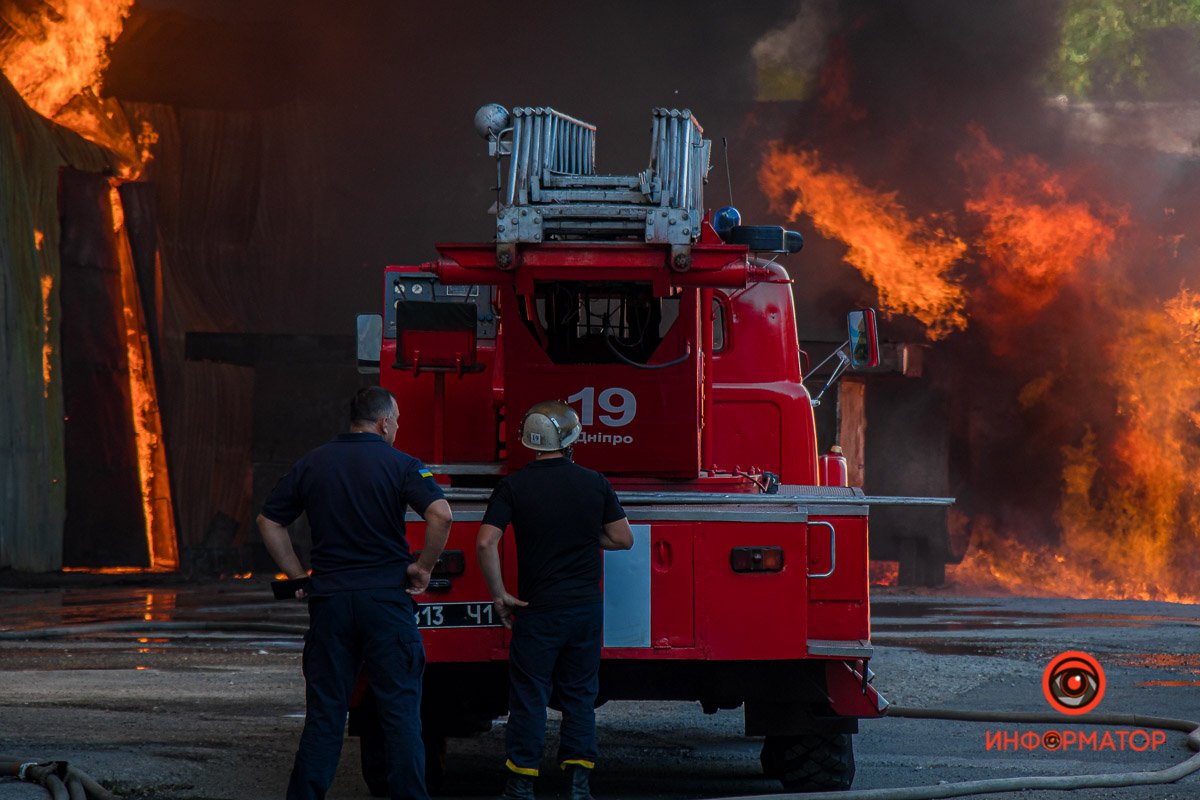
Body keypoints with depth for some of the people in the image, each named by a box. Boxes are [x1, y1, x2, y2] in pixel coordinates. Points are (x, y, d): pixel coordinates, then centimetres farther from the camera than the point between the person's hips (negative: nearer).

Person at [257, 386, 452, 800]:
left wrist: (298, 576, 14)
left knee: (324, 709, 8)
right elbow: (440, 514, -18)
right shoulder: (400, 465, -4)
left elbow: (269, 522, 11)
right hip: (386, 598, -3)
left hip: (329, 600, 3)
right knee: (400, 707, 2)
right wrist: (423, 567, -6)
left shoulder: (311, 463, 8)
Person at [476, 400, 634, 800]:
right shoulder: (594, 483, -1)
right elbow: (623, 538, 5)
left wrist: (499, 595, -6)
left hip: (538, 609, -2)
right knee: (580, 694, 11)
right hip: (587, 607, 2)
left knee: (529, 696, 3)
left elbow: (486, 544, -16)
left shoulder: (513, 486, -7)